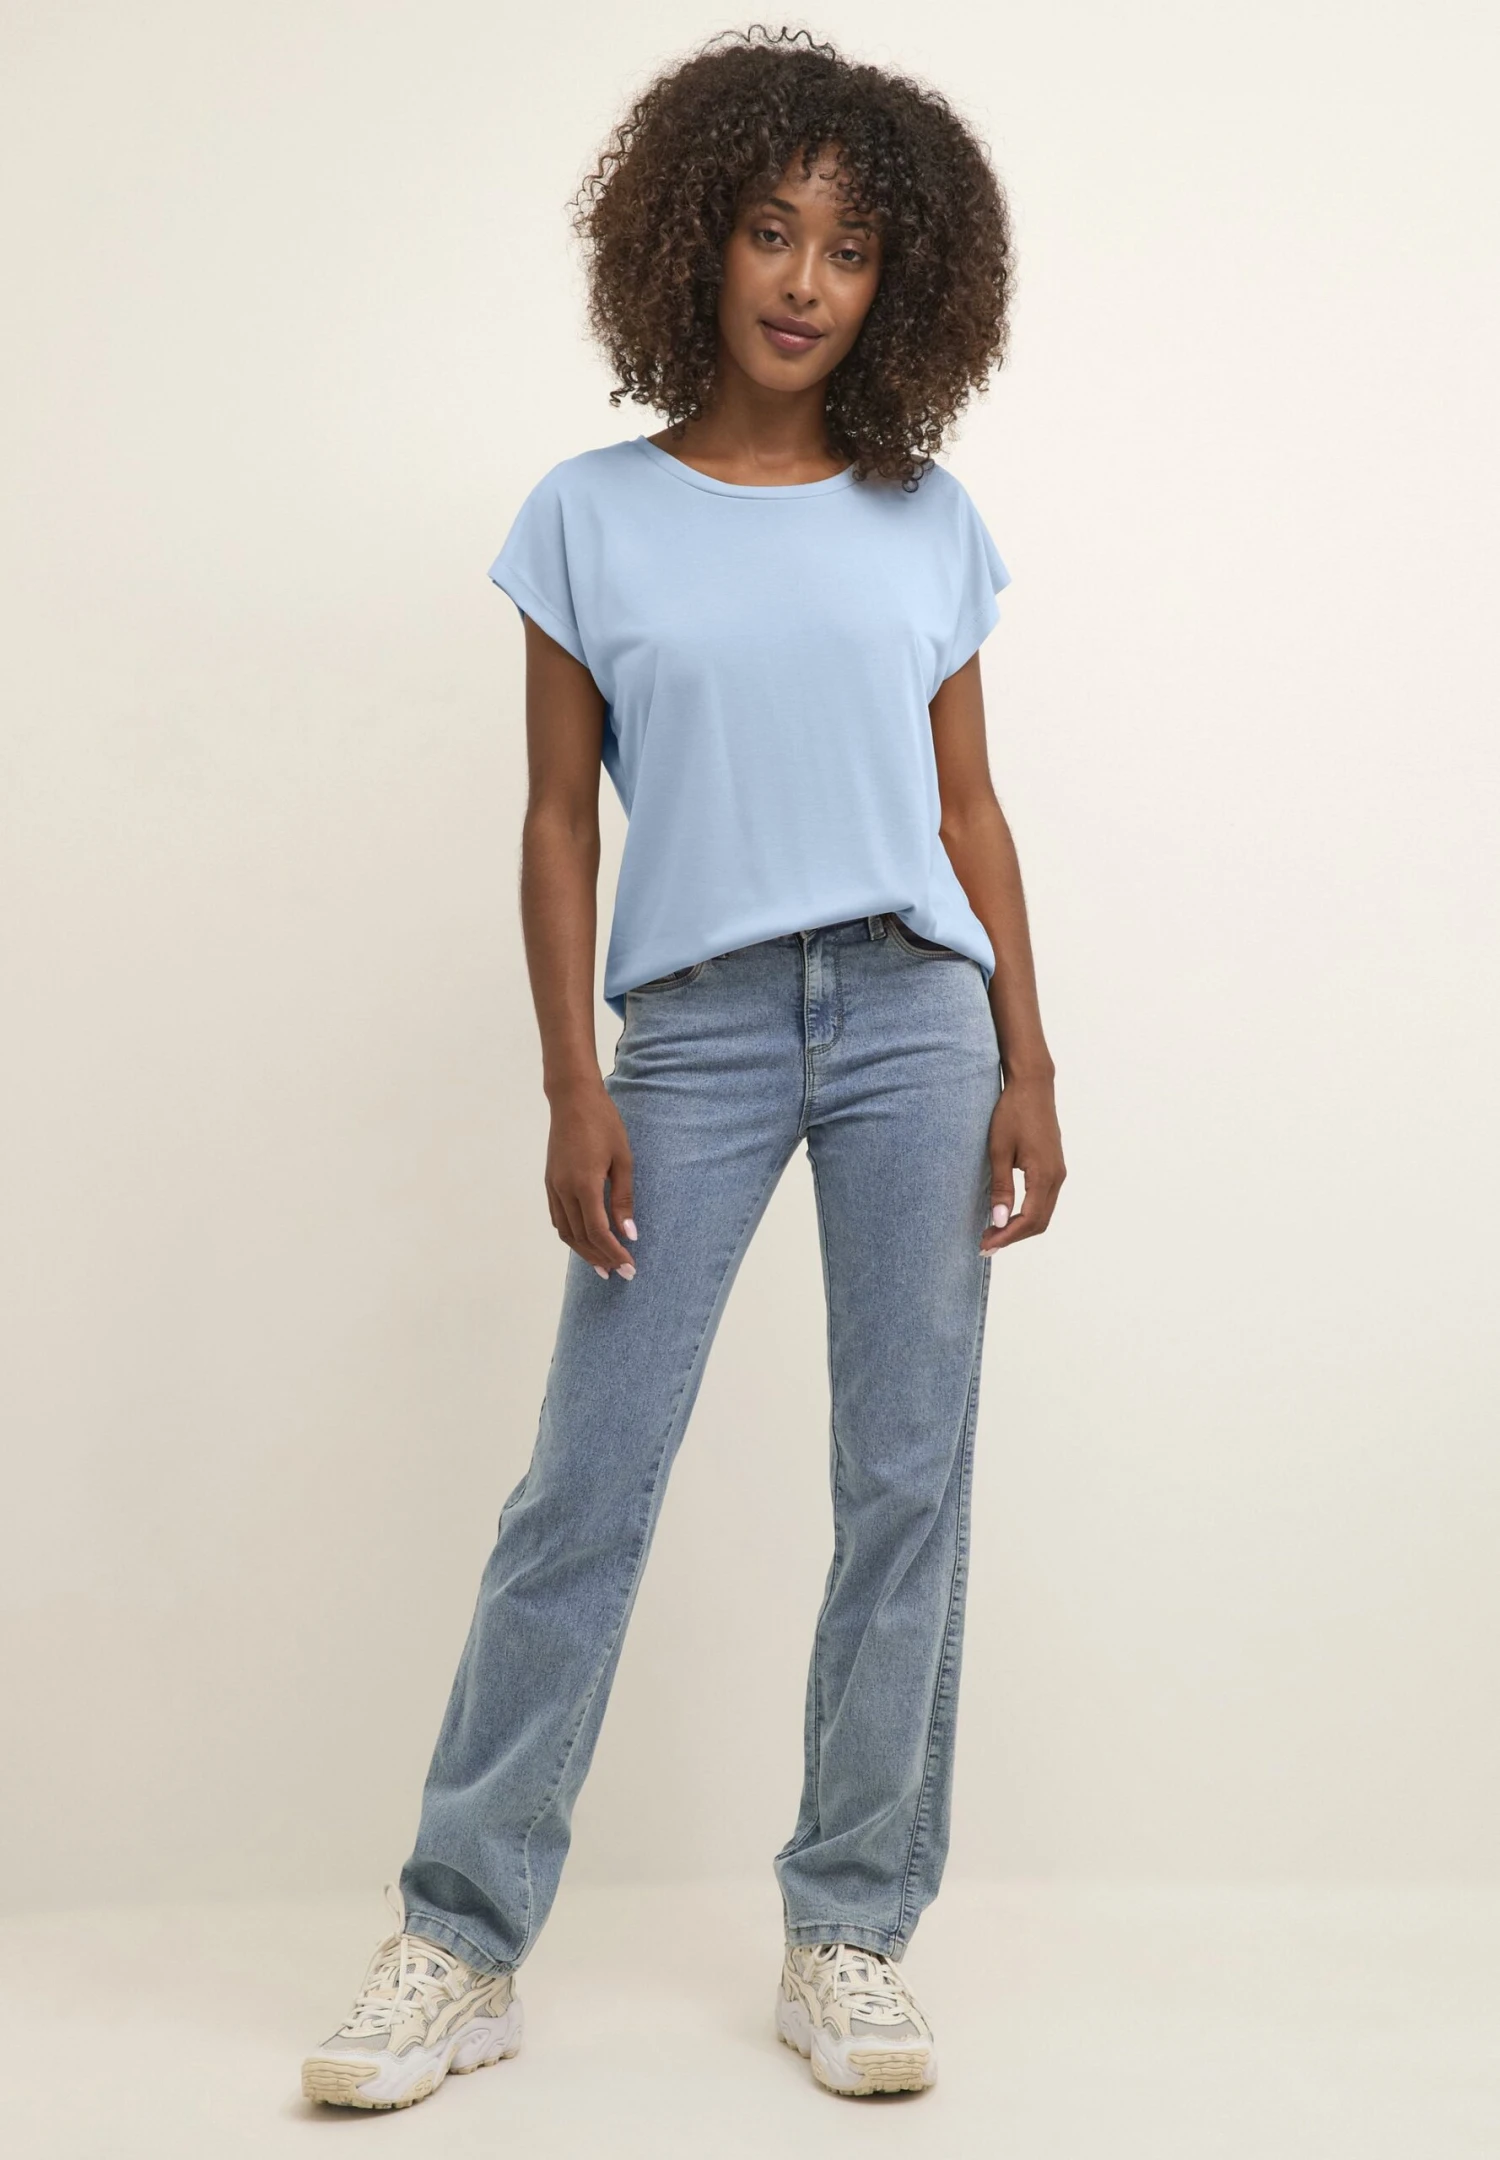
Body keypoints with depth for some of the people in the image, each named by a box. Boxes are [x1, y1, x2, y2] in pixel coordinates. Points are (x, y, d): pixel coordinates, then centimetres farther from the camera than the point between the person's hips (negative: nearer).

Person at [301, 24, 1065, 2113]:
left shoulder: (929, 522, 9)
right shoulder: (594, 517, 4)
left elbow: (968, 804, 11)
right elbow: (558, 819, 3)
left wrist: (1028, 1066, 4)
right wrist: (573, 1089, -4)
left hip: (913, 1016, 2)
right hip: (696, 1028, -2)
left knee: (909, 1480, 2)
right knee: (588, 1483, -2)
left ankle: (851, 1939, 14)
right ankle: (459, 1943, 9)